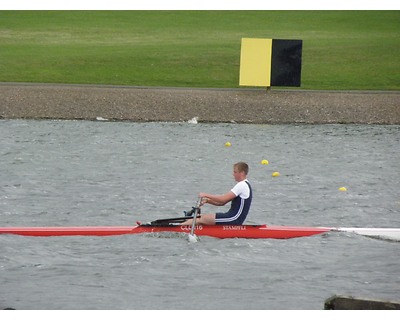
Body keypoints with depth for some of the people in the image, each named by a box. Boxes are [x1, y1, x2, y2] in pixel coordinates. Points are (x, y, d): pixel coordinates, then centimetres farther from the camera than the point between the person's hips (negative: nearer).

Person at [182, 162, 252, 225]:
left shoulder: (242, 185, -14)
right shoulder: (244, 185, 19)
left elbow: (223, 199, -20)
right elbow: (223, 202, 17)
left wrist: (206, 195, -11)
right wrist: (207, 200, 6)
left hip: (233, 219, -10)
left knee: (201, 219, -10)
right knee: (202, 217, 7)